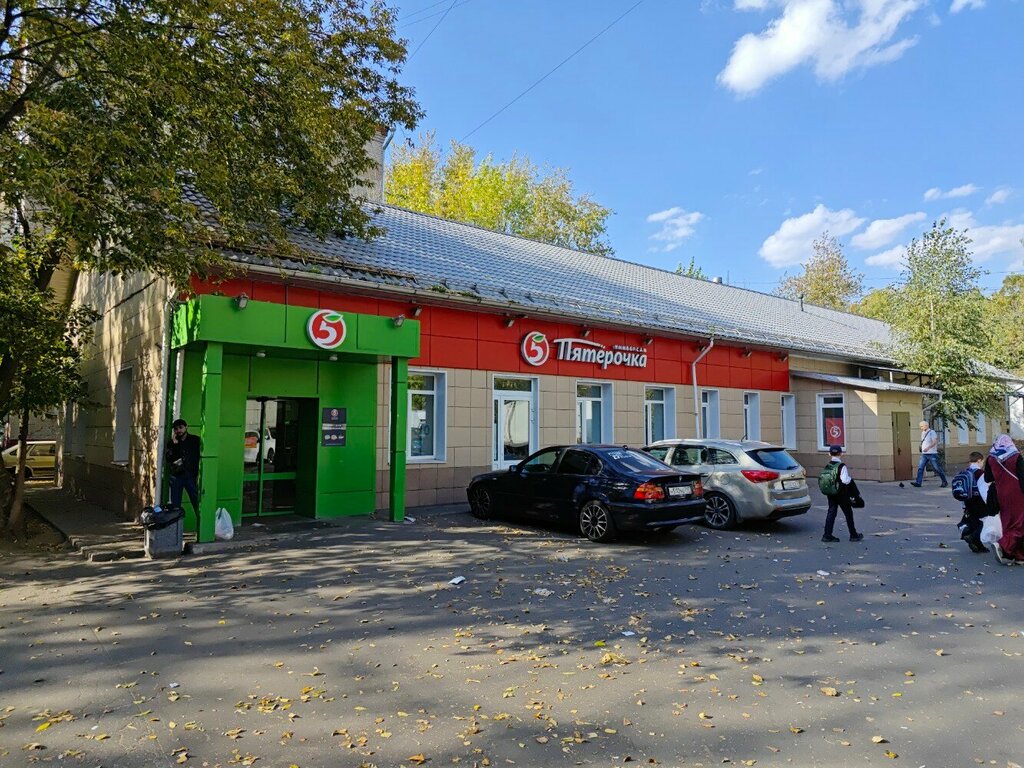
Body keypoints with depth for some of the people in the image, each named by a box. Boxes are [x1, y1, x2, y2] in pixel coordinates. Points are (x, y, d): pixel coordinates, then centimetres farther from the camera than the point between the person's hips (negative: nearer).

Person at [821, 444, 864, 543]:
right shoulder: (842, 466, -16)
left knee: (831, 513, 7)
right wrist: (850, 479, -4)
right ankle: (853, 535, 21)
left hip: (830, 494, 5)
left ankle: (827, 535, 3)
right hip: (842, 494, -5)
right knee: (848, 513, 10)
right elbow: (845, 480, -24)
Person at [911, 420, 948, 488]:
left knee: (937, 469, 1)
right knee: (920, 467, -5)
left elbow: (935, 442, -22)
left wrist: (928, 448, -35)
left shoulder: (932, 432, -11)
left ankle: (944, 482, 16)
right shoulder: (923, 433, 14)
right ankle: (918, 482, -10)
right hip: (924, 454, 7)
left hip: (932, 454, -7)